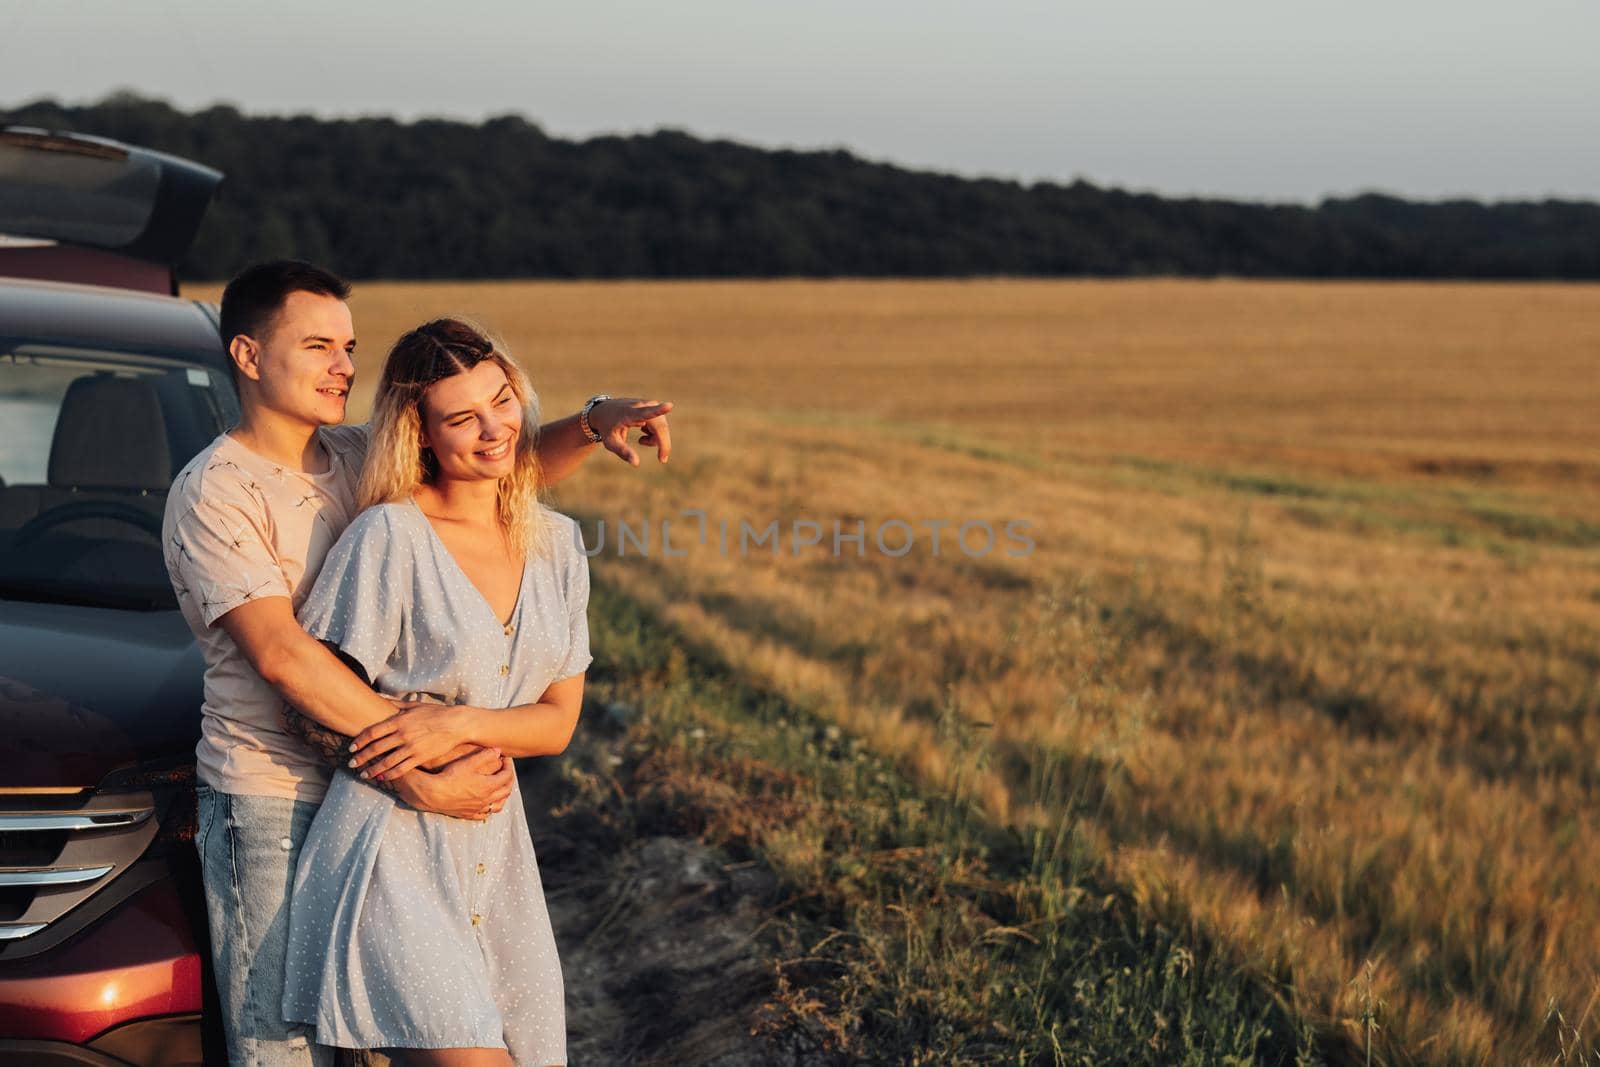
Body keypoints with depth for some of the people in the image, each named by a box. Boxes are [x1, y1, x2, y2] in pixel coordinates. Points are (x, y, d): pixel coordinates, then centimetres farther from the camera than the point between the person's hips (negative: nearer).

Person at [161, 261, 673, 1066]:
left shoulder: (354, 459, 10)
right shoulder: (216, 492, -12)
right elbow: (282, 655, -21)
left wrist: (592, 423, -10)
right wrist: (424, 775, -25)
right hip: (270, 800, -7)